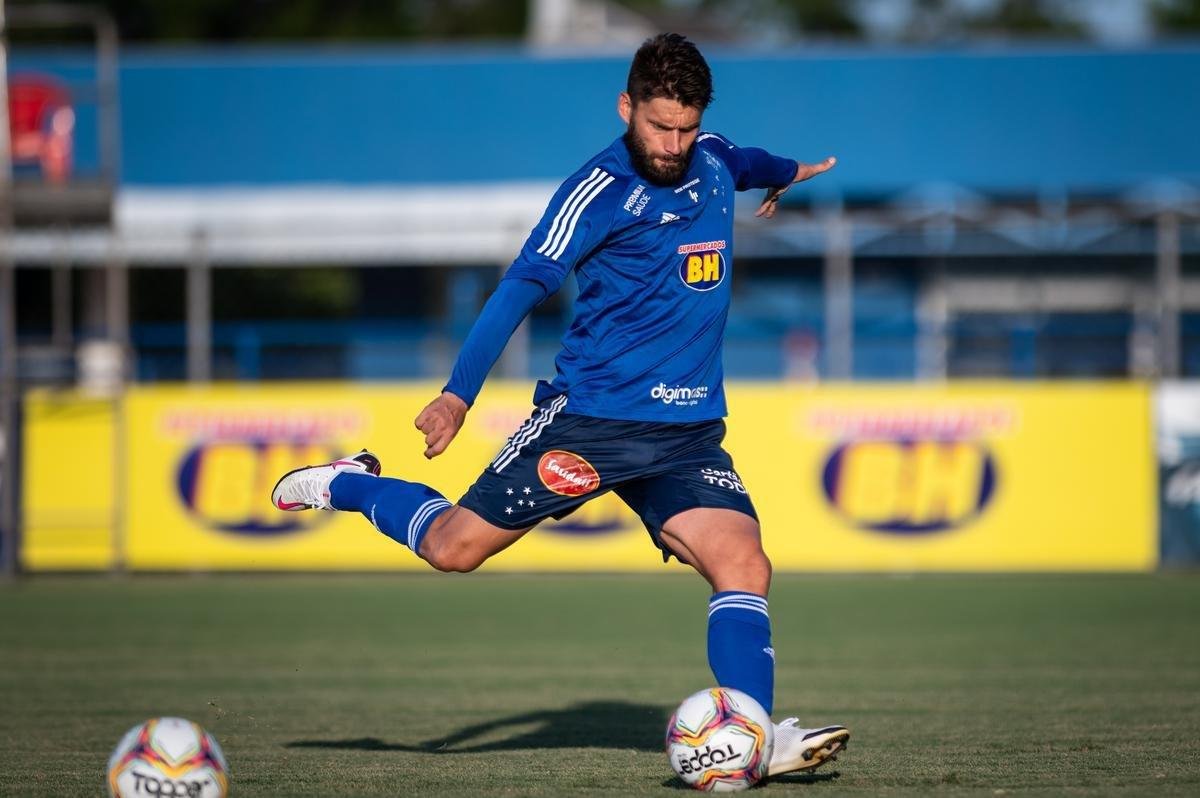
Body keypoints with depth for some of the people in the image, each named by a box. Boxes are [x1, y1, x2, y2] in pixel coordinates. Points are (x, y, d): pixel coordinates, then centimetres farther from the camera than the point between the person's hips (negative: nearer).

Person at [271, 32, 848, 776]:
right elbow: (522, 287, -18)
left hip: (689, 432, 5)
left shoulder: (712, 162, 9)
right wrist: (459, 394, -26)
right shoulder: (600, 190, -12)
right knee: (455, 546, 2)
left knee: (744, 566, -16)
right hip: (590, 416, -5)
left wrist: (787, 172, 59)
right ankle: (348, 485, 29)